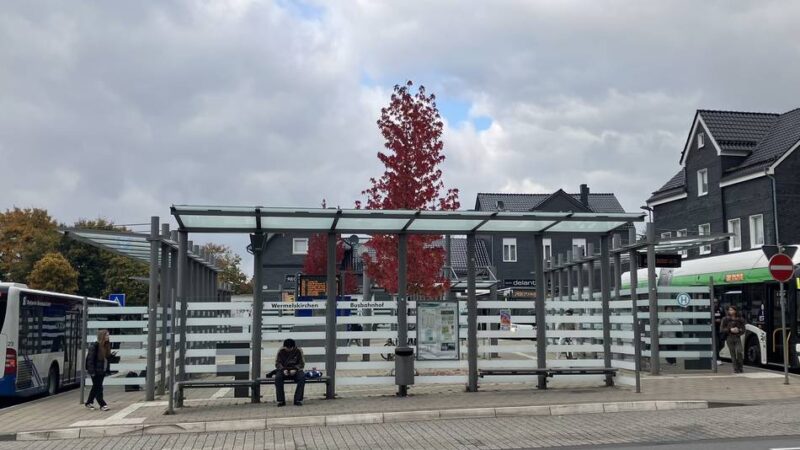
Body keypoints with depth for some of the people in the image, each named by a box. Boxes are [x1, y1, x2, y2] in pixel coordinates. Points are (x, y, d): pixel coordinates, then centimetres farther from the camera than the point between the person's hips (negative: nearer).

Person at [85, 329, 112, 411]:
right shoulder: (94, 346, -14)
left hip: (102, 370, 7)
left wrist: (107, 370, 2)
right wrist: (92, 371, -18)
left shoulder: (107, 345, 7)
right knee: (98, 387, -2)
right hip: (96, 371, -7)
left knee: (95, 387, 15)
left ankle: (89, 403, 27)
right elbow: (90, 359, -15)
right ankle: (102, 404, 0)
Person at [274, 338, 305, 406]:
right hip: (284, 370, 0)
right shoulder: (281, 351, -2)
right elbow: (277, 363, -1)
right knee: (277, 377, -33)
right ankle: (281, 400, -24)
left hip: (295, 370, 0)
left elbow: (301, 363, -1)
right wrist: (283, 370, -21)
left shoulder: (298, 351, -3)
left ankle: (298, 400, -25)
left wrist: (295, 369, -21)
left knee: (302, 377, -33)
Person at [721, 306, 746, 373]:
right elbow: (721, 330, 0)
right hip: (729, 338, -1)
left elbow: (743, 330, 10)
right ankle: (735, 369, 6)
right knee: (733, 354, -2)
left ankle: (740, 368, -1)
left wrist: (738, 330, -12)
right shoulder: (725, 319, 3)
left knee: (739, 352, -16)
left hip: (737, 338, 1)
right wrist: (730, 330, -12)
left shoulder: (740, 319, 8)